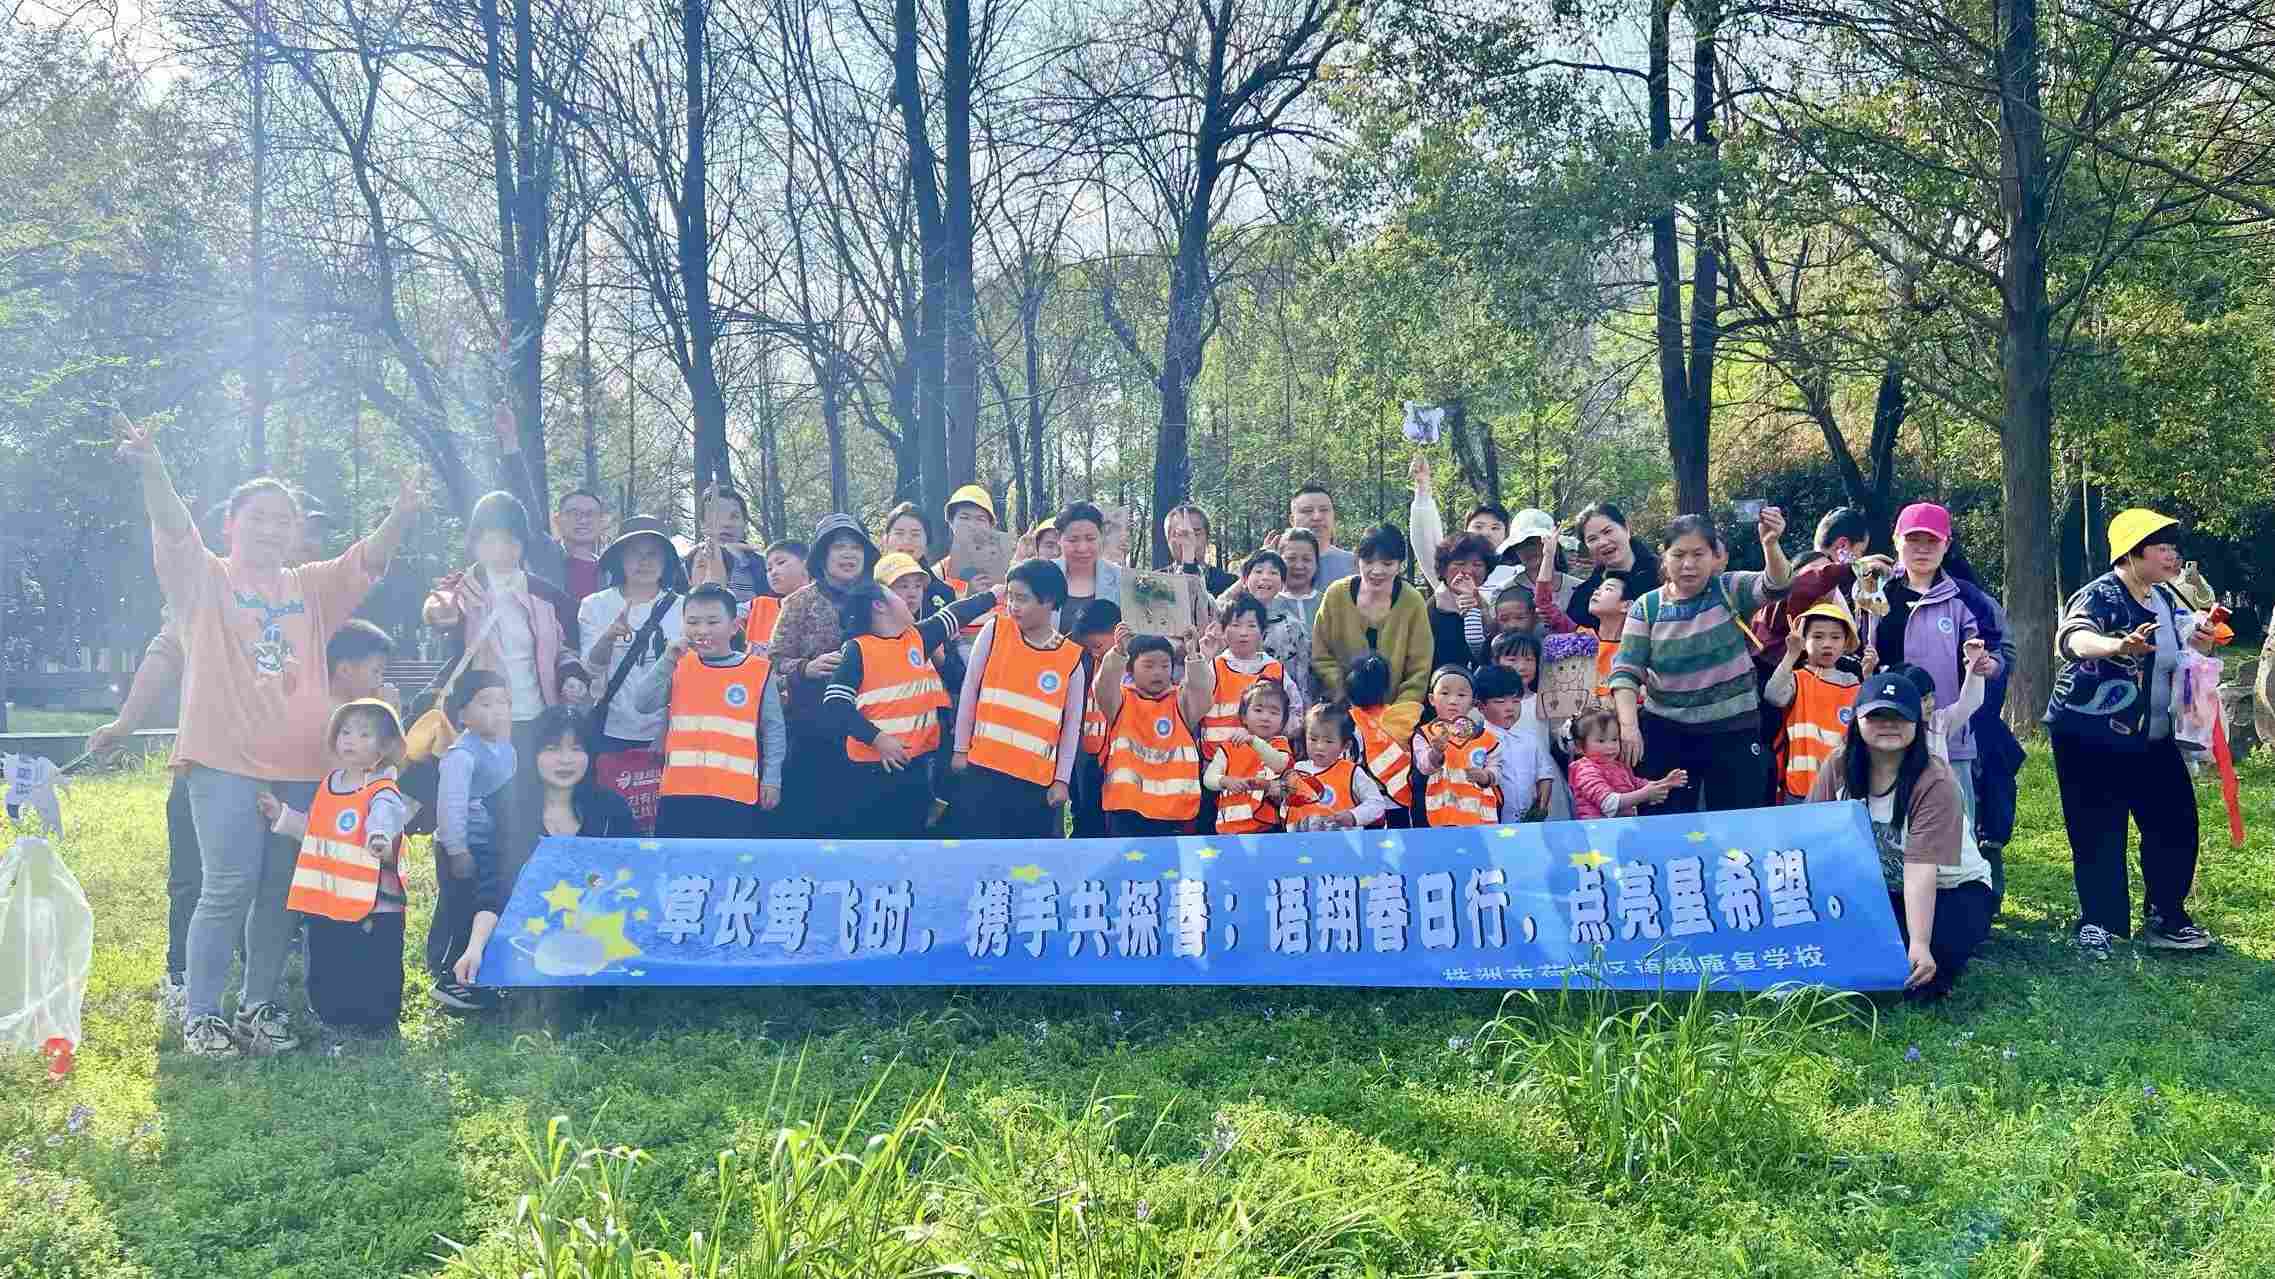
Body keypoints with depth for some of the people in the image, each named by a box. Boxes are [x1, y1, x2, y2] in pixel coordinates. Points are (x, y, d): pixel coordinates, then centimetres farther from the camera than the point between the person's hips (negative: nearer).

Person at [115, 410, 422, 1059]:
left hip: (302, 765, 4)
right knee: (229, 888, -6)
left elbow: (368, 558, 3)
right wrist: (152, 470, -32)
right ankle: (200, 1013, 8)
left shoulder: (310, 588, 15)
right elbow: (174, 529, -13)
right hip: (226, 760, -4)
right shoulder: (205, 580, 4)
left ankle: (258, 1006, 22)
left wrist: (400, 517, -17)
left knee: (281, 892, 9)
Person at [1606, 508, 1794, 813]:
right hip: (1665, 732, 1)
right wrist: (1628, 724, -22)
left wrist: (1770, 545, -43)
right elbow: (1626, 671, -7)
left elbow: (1774, 586, -22)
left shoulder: (1730, 591, -3)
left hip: (1734, 731, -1)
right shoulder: (1646, 607, -2)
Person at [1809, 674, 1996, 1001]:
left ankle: (1930, 976, 3)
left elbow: (1920, 869, -32)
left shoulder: (1935, 783, -24)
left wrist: (1919, 945, -40)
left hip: (1949, 891, -3)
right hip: (1878, 891, 4)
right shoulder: (1838, 767, -10)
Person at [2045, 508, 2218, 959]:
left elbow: (2193, 641, 25)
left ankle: (2164, 918, 21)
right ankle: (2097, 924, 8)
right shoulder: (2101, 595, -18)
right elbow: (2071, 637, -39)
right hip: (2090, 737, -8)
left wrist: (2204, 633, 1)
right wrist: (2117, 645, -60)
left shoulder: (2165, 598, 8)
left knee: (2176, 824, 8)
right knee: (2099, 836, -4)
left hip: (2151, 737, 8)